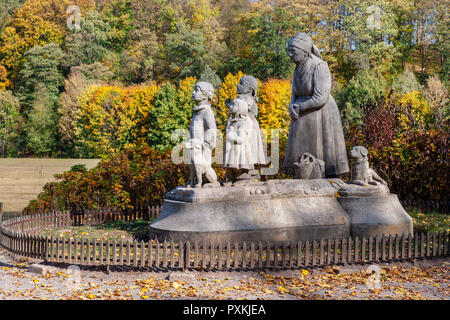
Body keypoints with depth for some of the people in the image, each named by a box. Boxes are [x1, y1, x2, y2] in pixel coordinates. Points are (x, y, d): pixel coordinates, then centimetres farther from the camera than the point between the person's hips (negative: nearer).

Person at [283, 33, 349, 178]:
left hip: (321, 118, -8)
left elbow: (321, 99, -21)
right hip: (304, 121, 8)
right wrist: (292, 107, -9)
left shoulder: (319, 66, -16)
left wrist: (299, 108, -12)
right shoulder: (298, 69, 9)